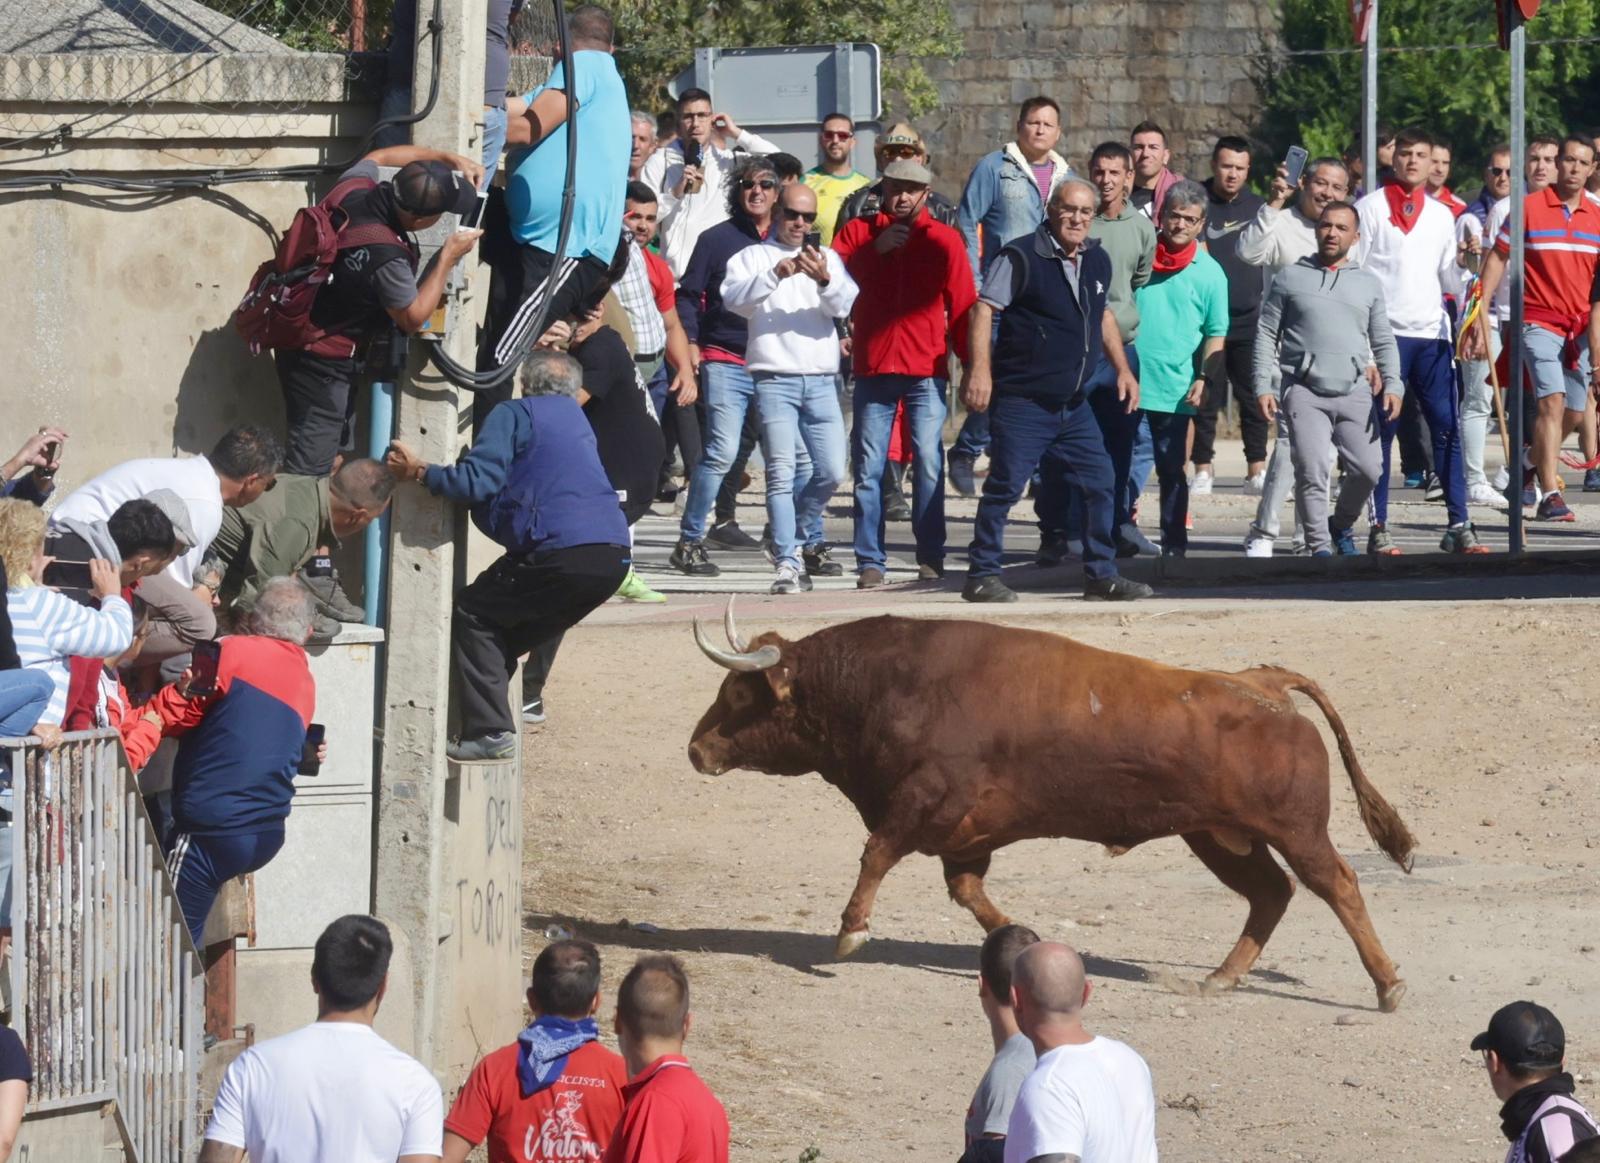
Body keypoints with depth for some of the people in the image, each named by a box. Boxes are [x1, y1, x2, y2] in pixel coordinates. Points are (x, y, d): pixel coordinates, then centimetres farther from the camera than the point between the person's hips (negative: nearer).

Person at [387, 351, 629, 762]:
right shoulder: (576, 420, 28)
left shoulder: (514, 414, 2)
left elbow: (478, 482, -10)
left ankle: (489, 732, -4)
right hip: (614, 556, 8)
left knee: (473, 613, 6)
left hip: (564, 554, -8)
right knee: (515, 632, 23)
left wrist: (420, 471, 1)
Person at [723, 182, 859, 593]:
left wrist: (825, 281, -23)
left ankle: (803, 539, 24)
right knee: (781, 475, -9)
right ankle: (788, 562, -11)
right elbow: (734, 298, -10)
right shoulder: (754, 257, 8)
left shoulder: (828, 258, 15)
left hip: (821, 379, 3)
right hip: (775, 378, -3)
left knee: (831, 471, 2)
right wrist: (775, 275, -26)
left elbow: (844, 305, -1)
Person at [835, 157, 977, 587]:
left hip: (926, 370, -1)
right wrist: (874, 250, -11)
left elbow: (963, 305, 9)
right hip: (873, 367, 1)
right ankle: (870, 562, 0)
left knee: (929, 463, -7)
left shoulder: (944, 240, 9)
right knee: (868, 467, -2)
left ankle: (931, 558, -2)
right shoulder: (858, 232, 10)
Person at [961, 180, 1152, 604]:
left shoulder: (1097, 262, 10)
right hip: (1023, 399, -7)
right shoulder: (1022, 258, -11)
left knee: (1099, 483, 7)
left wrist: (1123, 369, 21)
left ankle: (1101, 574, 16)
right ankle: (981, 576, 1)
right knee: (1006, 486, -6)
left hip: (1073, 405, 7)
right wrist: (980, 370, -23)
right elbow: (983, 310, -14)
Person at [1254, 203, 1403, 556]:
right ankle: (1319, 546, -6)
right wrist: (1264, 387, -1)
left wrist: (1392, 385, 2)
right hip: (1304, 391, -2)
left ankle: (1341, 526, 21)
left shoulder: (1368, 285, 16)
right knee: (1312, 471, -14)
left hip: (1354, 392, 2)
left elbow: (1384, 342, 17)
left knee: (1368, 469, -5)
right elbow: (1267, 335, 8)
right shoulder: (1290, 278, 9)